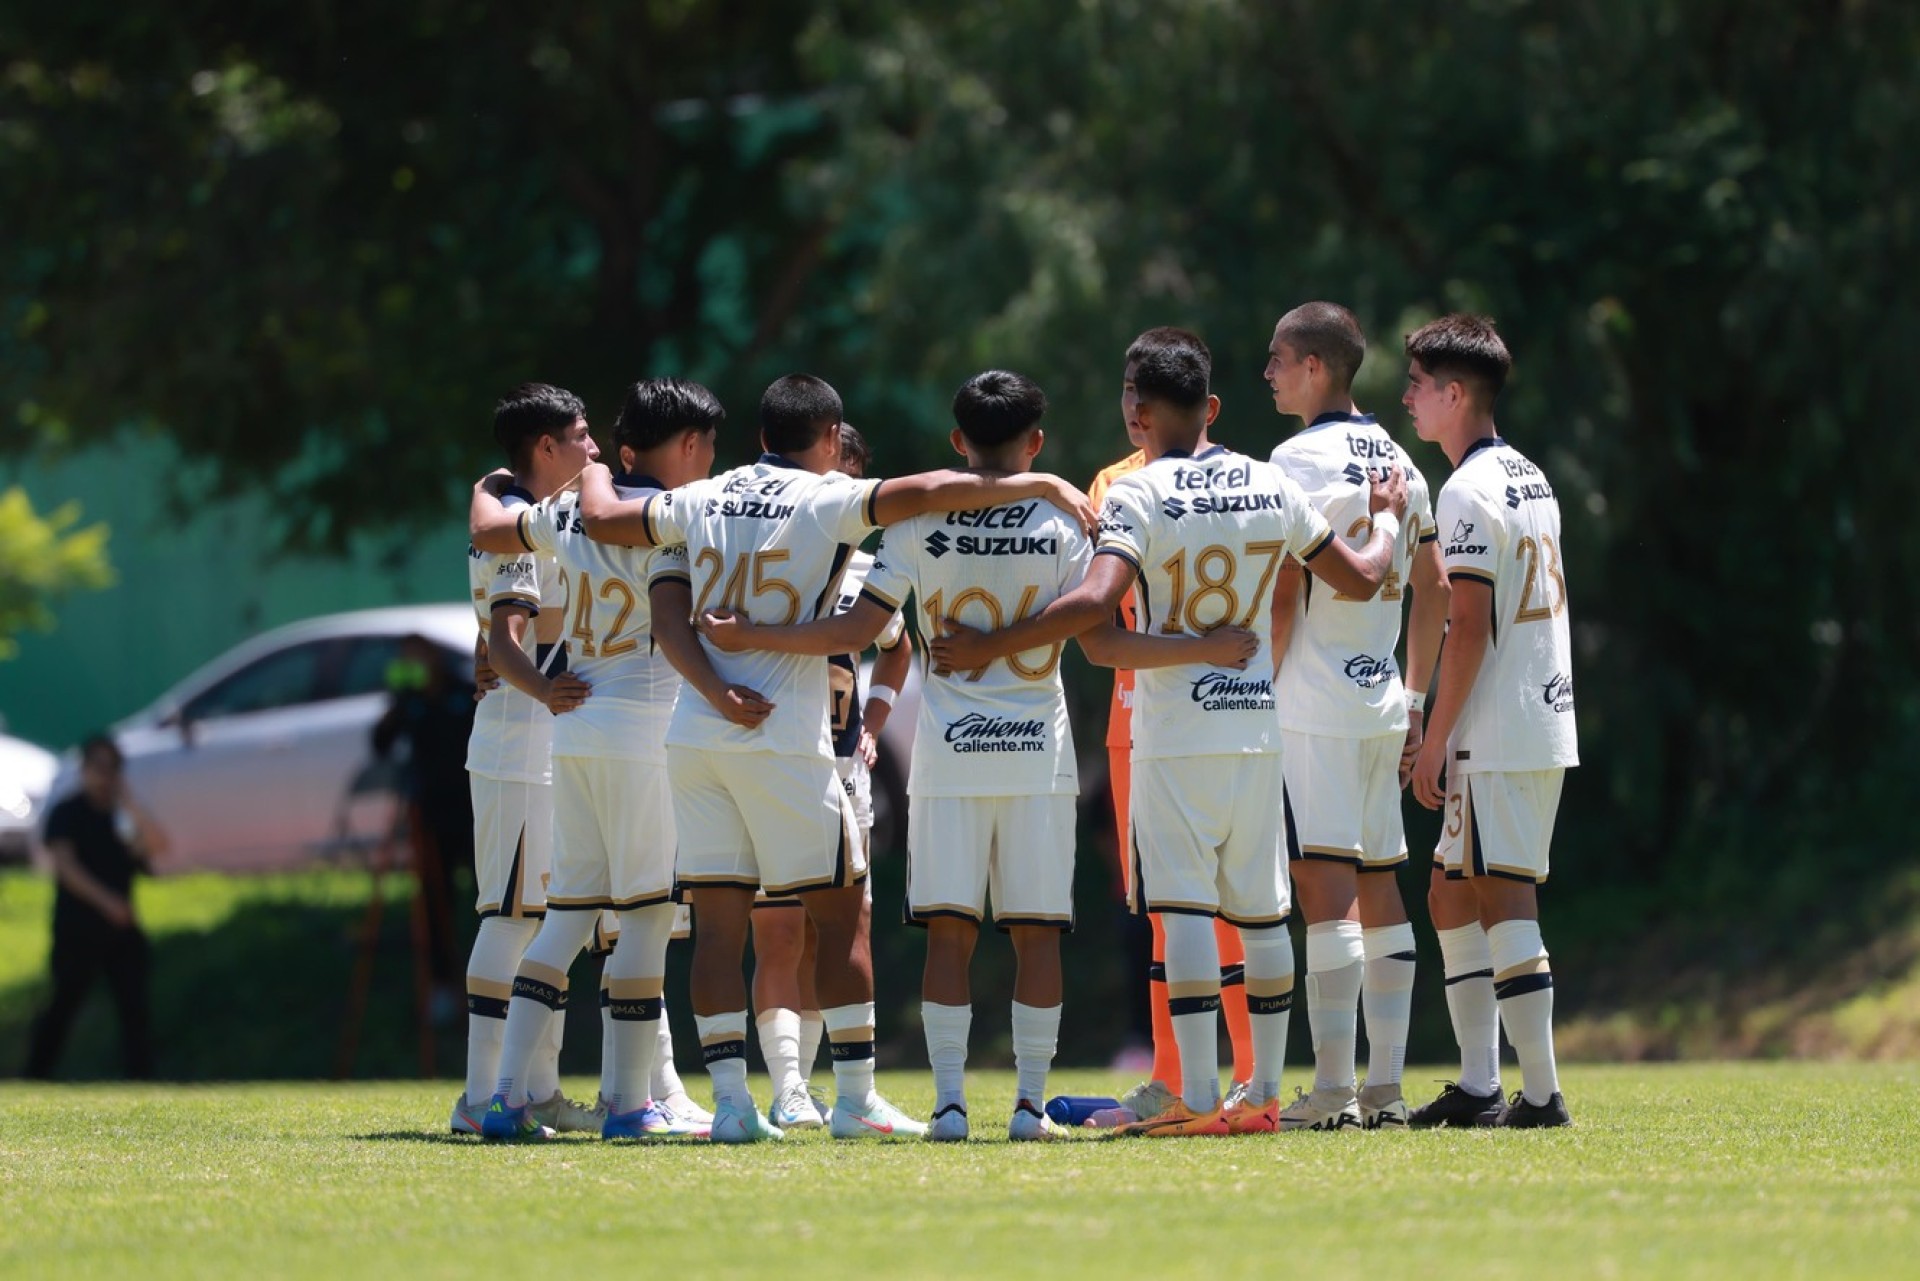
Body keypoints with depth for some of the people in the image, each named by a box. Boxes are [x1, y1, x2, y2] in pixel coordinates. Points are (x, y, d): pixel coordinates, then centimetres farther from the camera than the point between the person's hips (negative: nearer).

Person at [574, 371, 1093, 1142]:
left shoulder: (707, 499, 10)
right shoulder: (827, 501, -4)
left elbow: (602, 520, 19)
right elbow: (930, 493, -16)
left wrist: (596, 473, 41)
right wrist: (1040, 485, -10)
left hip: (694, 733, 5)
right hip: (784, 739, -5)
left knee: (718, 920, 4)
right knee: (842, 914, 5)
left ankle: (730, 1099, -1)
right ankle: (855, 1099, 4)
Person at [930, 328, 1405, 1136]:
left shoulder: (1138, 496, -11)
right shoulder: (1272, 486, 6)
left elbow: (1095, 601, -26)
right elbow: (1359, 579, 16)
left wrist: (990, 647, -18)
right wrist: (1388, 521, 37)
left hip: (1175, 735, -5)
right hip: (1258, 723, 5)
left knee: (1185, 908, -7)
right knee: (1262, 911, 12)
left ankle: (1200, 1099, -13)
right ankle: (1264, 1093, 17)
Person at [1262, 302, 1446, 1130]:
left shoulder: (1301, 459, -11)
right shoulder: (1398, 462, 14)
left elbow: (1282, 595, -15)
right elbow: (1433, 590, 17)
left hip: (1313, 704, -8)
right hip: (1381, 702, 8)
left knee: (1324, 883, -9)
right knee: (1378, 883, 10)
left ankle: (1332, 1090, -13)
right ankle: (1385, 1086, 10)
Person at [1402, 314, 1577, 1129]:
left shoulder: (1469, 492, -13)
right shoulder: (1531, 480, 16)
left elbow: (1469, 626, -18)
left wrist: (1435, 738, -13)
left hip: (1497, 736, -10)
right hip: (1548, 722, 10)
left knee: (1504, 904, -8)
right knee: (1452, 899, 15)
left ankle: (1541, 1091, -10)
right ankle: (1479, 1086, 14)